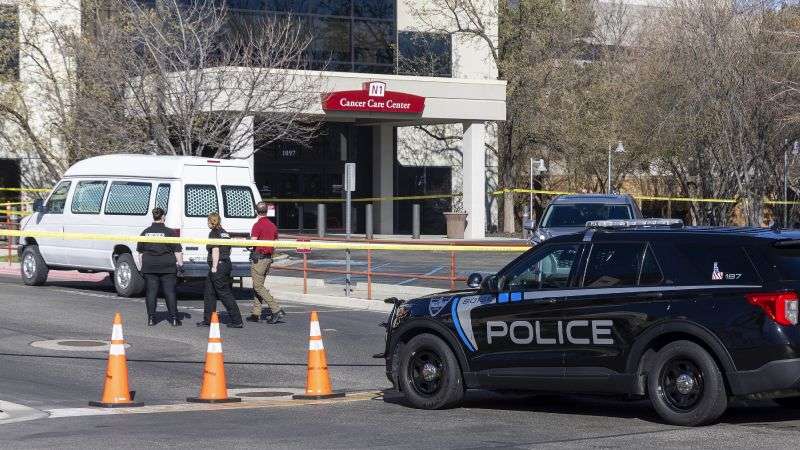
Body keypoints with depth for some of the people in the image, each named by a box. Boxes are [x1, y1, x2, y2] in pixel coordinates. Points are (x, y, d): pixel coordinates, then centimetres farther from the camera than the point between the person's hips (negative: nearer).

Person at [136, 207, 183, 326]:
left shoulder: (146, 232, 5)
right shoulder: (169, 232, -6)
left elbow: (140, 251, 12)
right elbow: (177, 250, -7)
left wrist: (142, 266, 20)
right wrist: (180, 263, 0)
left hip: (149, 266, 2)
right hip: (167, 267, -2)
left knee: (151, 292, 6)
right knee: (169, 292, 1)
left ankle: (151, 318, 5)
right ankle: (174, 318, 0)